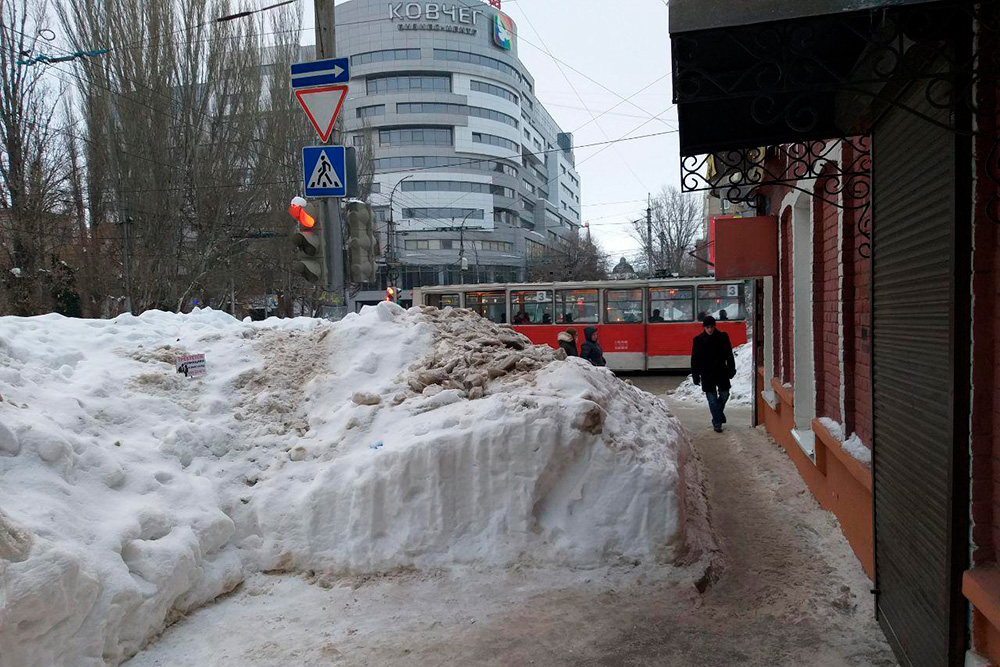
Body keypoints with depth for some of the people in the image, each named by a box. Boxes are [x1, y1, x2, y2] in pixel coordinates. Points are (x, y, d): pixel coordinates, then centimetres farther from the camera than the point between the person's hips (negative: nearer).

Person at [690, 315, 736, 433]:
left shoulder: (722, 337, -1)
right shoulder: (698, 340, -4)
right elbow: (695, 359, -1)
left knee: (724, 394, 9)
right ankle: (717, 422, 6)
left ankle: (718, 412, 37)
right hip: (707, 373, -1)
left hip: (721, 371, 2)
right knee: (712, 398, 0)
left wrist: (731, 369, 3)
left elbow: (729, 355, 6)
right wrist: (695, 375, -3)